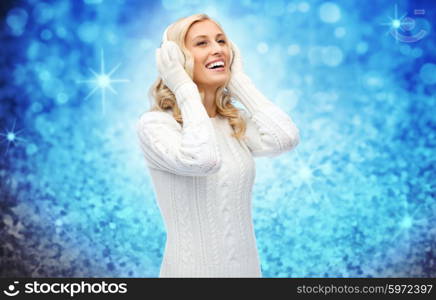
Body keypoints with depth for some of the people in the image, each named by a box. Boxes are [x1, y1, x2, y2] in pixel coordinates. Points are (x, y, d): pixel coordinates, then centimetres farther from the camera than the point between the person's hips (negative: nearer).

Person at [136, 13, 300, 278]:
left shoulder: (238, 122, 4)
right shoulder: (154, 123, -13)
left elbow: (286, 139, -15)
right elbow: (202, 161, -32)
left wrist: (239, 80, -6)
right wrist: (184, 88, -19)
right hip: (192, 270, -5)